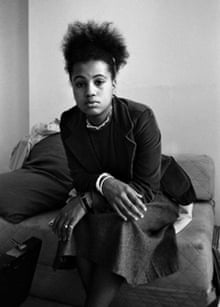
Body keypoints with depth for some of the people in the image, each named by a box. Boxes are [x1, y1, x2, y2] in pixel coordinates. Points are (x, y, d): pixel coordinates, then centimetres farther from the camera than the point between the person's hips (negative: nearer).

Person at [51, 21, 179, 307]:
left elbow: (147, 187, -21)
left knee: (122, 224, -34)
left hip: (147, 201, -2)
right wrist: (105, 183, -31)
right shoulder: (69, 122, -7)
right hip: (99, 203, 3)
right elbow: (80, 179, -6)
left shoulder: (141, 117, -20)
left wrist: (87, 200, -31)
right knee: (83, 224, -30)